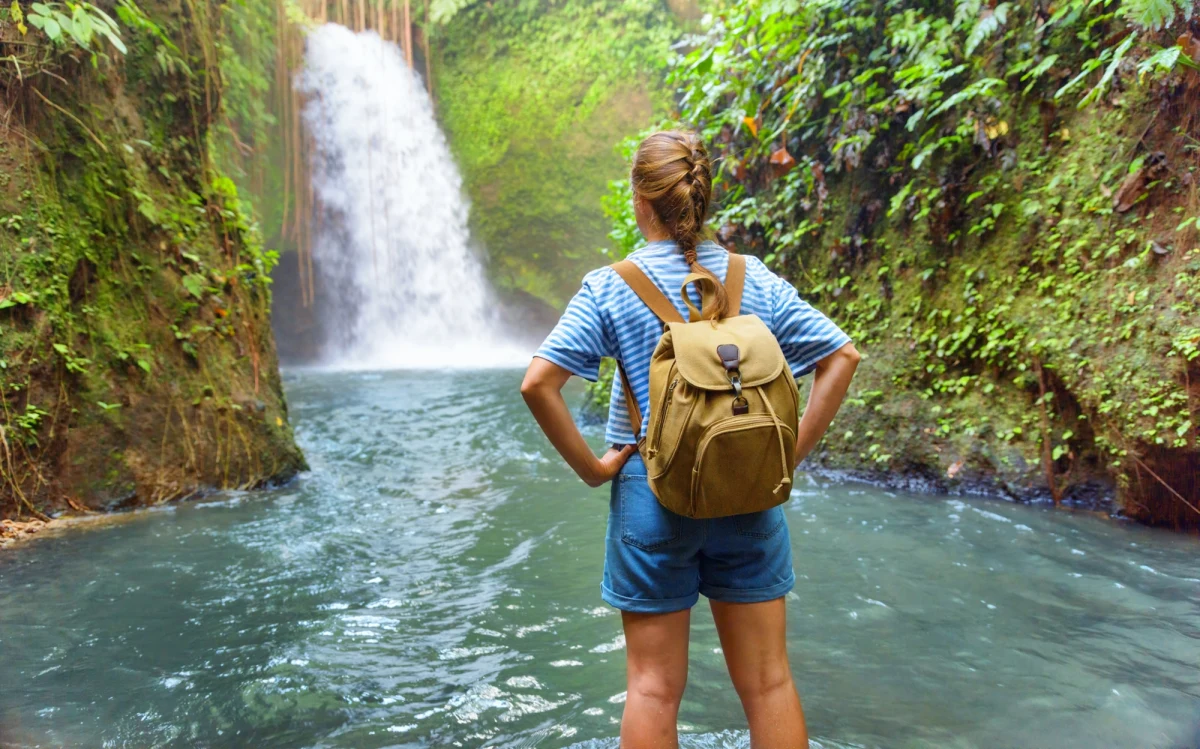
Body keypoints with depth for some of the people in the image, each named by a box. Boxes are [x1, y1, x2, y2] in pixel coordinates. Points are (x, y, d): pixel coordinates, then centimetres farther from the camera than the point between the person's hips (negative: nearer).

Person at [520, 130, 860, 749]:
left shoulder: (609, 287, -7)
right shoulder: (756, 280, 1)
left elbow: (538, 382, -16)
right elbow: (841, 357, 1)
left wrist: (591, 467, -7)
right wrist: (792, 453, 2)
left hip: (652, 494, -2)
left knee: (653, 689, 10)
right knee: (769, 682, 13)